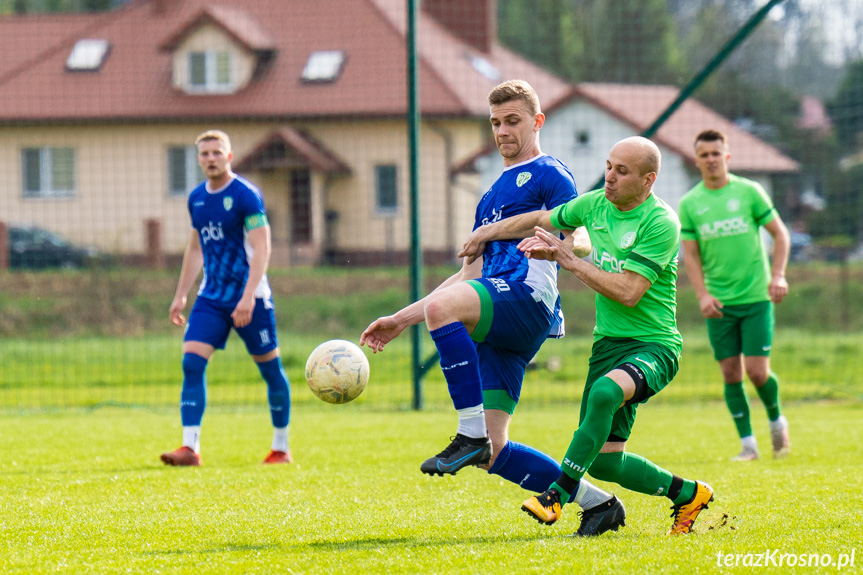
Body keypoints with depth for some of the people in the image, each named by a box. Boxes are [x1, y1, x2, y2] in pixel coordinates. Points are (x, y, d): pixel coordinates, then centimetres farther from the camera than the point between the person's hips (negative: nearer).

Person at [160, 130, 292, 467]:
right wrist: (180, 295, 20)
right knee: (191, 363, -10)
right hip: (211, 297, 6)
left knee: (270, 369, 4)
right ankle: (190, 448, -14)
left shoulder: (246, 196, -11)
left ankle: (281, 448, 17)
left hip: (250, 298, -6)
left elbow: (261, 249, -17)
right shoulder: (197, 198, 9)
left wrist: (249, 296, -26)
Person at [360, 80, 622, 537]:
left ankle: (471, 434, -34)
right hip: (496, 324, 8)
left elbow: (581, 242, -8)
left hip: (526, 298, -8)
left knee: (442, 307, -37)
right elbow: (470, 275, 35)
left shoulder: (549, 174, 7)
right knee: (493, 455, -2)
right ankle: (594, 500, 10)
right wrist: (400, 320, 31)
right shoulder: (494, 194, 33)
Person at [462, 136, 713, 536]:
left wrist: (566, 258, -19)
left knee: (605, 391, -39)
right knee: (602, 461, 1)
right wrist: (489, 232, 26)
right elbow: (544, 220, 24)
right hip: (608, 341, 7)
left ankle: (558, 495, -33)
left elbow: (628, 292, -22)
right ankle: (687, 494, 24)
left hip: (653, 345, -7)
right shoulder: (597, 204, 5)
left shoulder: (660, 224, -16)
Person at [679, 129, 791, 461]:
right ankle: (748, 443, 9)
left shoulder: (749, 192, -1)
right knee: (731, 374, 0)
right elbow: (690, 254, 5)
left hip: (755, 297, -2)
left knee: (757, 371, -8)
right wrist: (703, 295, -9)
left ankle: (776, 420, 20)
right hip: (718, 303, 2)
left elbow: (780, 234, 4)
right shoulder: (689, 204, 4)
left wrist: (778, 276, -9)